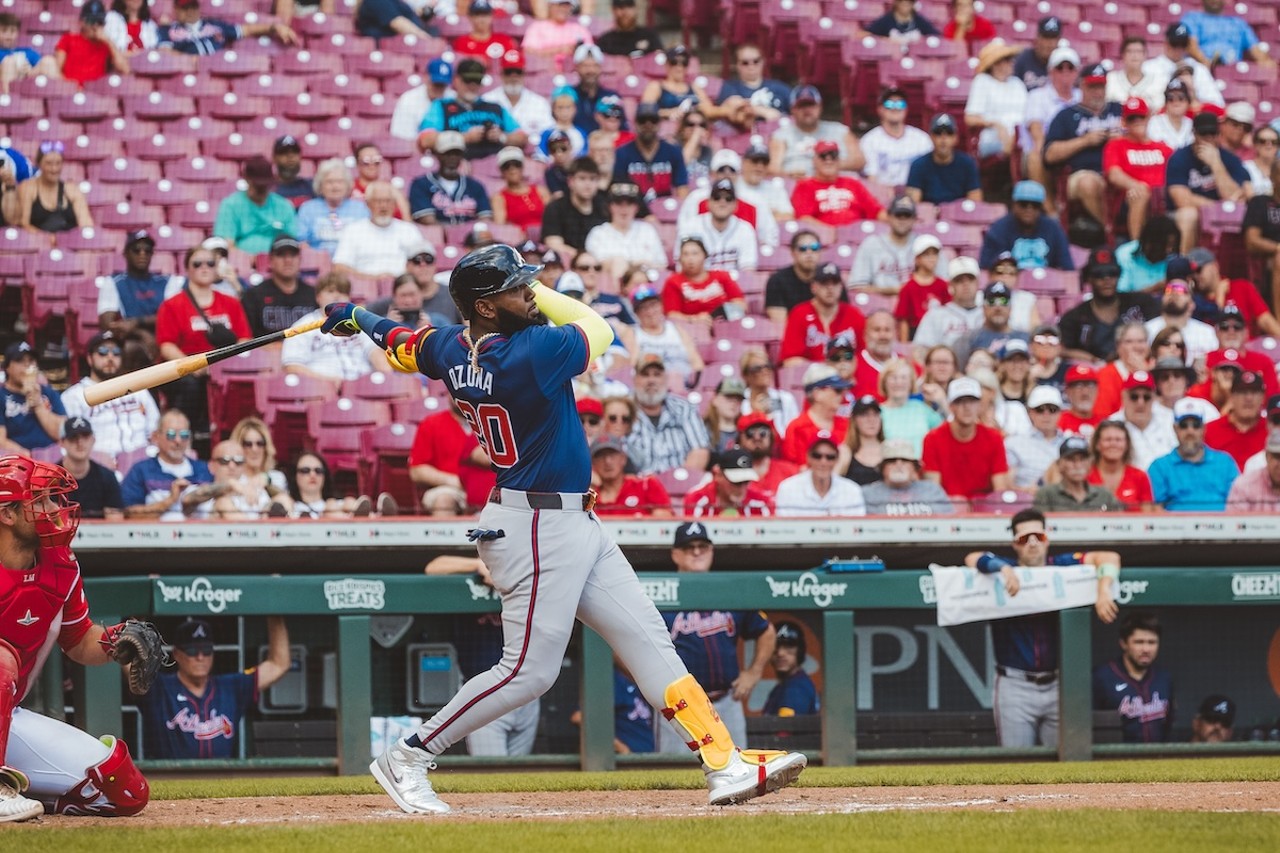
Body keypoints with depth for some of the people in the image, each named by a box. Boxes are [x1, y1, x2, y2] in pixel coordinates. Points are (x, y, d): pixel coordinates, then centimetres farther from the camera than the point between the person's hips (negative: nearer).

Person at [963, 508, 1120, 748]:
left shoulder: (1062, 567, 4)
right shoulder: (1006, 572, 0)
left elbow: (1109, 558, -2)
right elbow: (973, 559, -16)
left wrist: (1103, 592, -20)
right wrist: (1004, 568, -34)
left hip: (1057, 683, 2)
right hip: (1015, 685, -2)